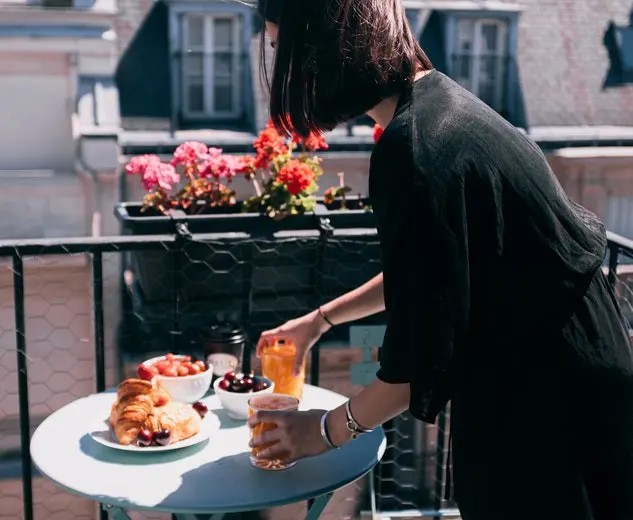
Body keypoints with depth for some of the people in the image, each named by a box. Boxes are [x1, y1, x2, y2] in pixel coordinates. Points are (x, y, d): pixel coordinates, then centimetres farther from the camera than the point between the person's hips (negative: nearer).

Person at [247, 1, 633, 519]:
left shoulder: (414, 148, -28)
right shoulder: (437, 99, 2)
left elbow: (422, 352, -22)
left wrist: (328, 429, -7)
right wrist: (319, 319, 19)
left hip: (549, 404, -9)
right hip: (551, 370, 9)